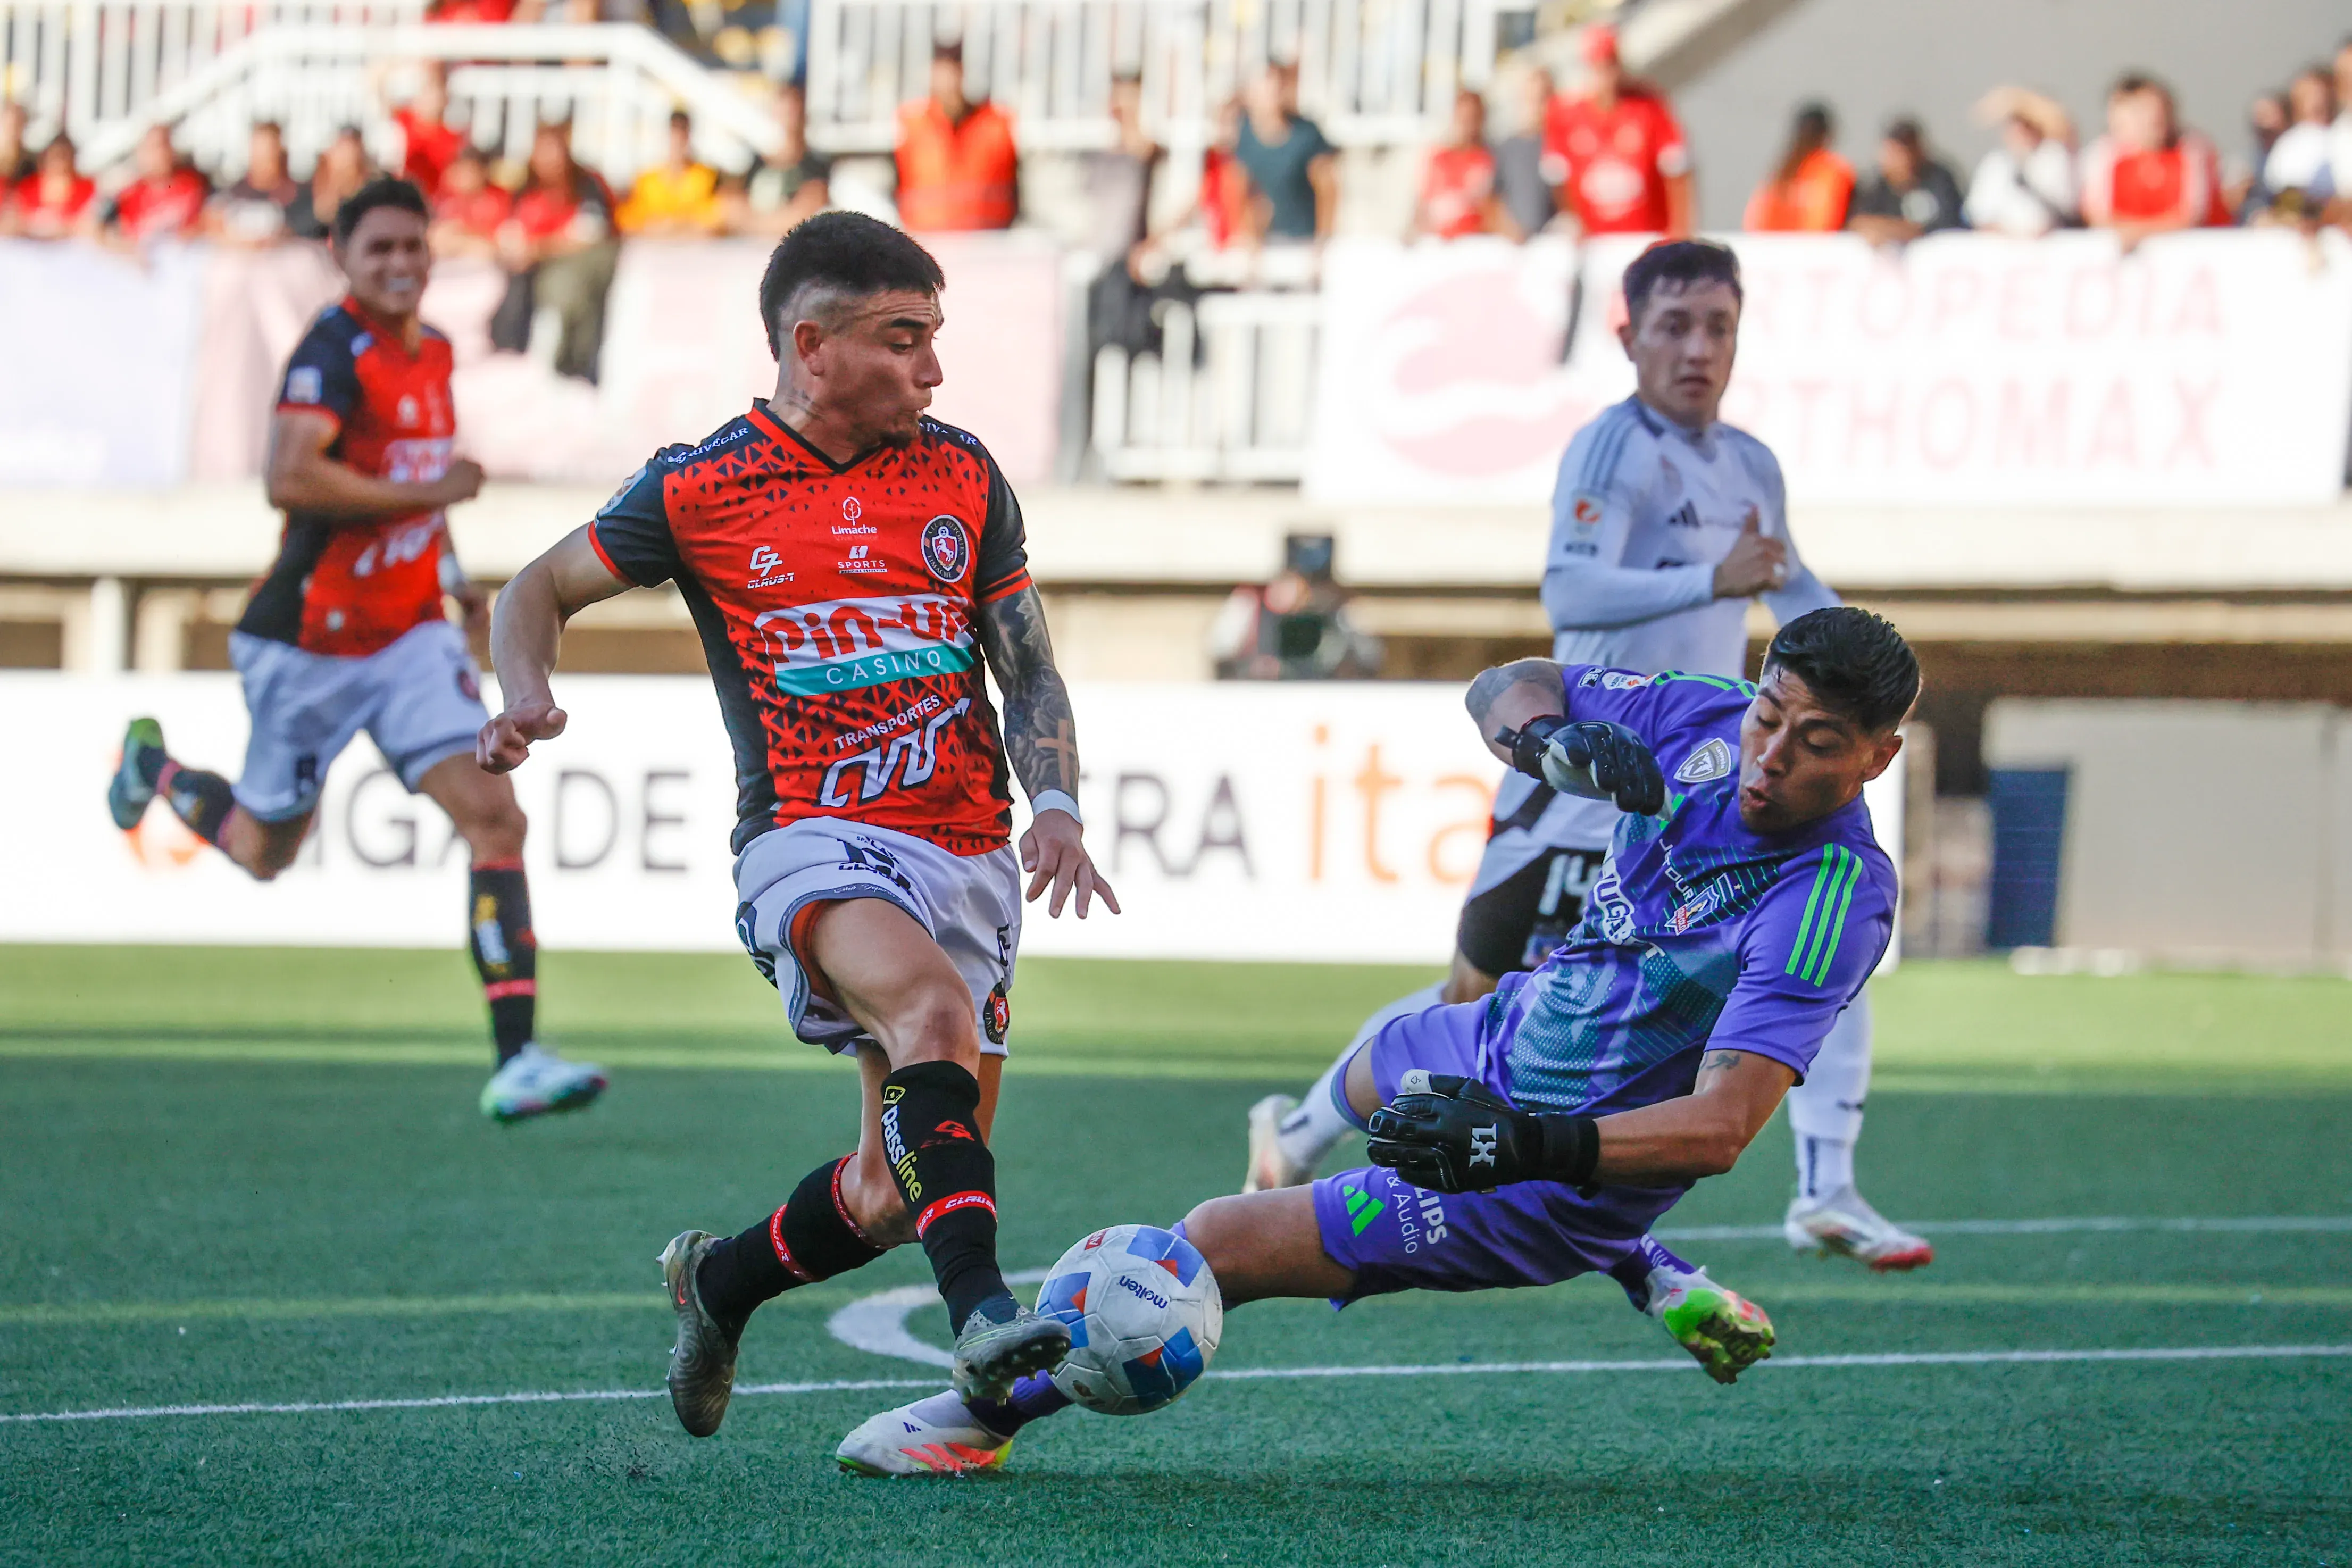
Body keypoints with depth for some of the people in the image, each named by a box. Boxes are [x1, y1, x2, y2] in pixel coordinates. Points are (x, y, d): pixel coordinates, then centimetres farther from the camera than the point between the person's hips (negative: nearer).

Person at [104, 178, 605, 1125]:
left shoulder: (434, 352, 8)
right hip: (311, 645, -6)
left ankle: (516, 1062, -17)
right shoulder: (335, 353, -18)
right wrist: (428, 494, -27)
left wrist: (450, 574, 17)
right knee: (265, 852, 12)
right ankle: (154, 767, 45)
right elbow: (289, 479, -33)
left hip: (411, 637, 6)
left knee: (493, 816, -13)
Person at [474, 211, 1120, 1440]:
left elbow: (1028, 666, 14)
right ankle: (981, 1313, -47)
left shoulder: (962, 477, 9)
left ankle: (719, 1281, 32)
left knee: (896, 1194, 2)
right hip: (811, 841, -4)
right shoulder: (699, 489, 0)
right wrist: (525, 698, -9)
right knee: (932, 1003, -37)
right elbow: (540, 590, 12)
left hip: (967, 850, 5)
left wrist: (1056, 807, -3)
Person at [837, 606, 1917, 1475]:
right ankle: (1653, 1279, 41)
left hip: (1556, 1184, -9)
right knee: (1370, 1080, 43)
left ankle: (987, 1414, 14)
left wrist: (1531, 1146, -52)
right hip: (1509, 1036, 9)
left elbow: (1720, 1129, -40)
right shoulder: (1707, 723, -15)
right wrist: (1556, 740, -24)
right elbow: (1506, 688, -1)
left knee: (1220, 1244, -9)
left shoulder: (1829, 904, -34)